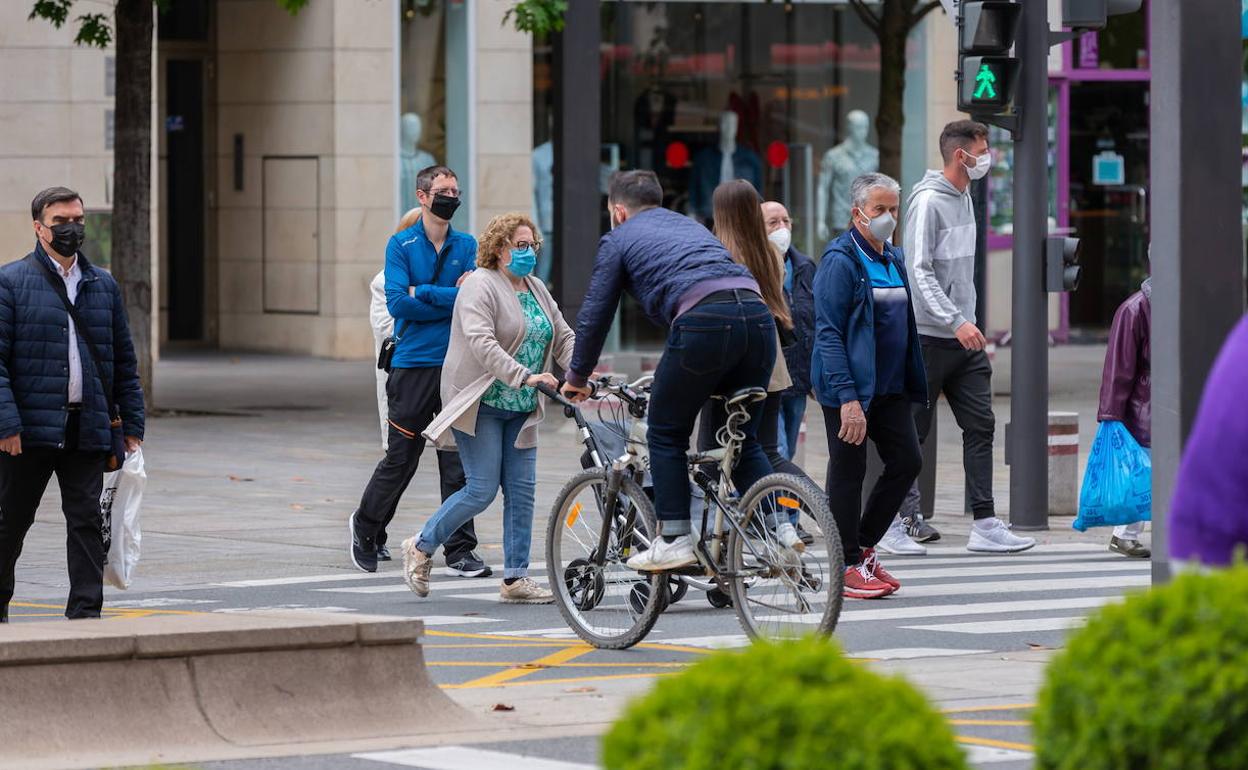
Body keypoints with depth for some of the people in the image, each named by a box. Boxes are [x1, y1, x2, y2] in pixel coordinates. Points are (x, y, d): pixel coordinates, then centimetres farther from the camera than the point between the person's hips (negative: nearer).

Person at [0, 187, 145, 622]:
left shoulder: (104, 286, 14)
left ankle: (85, 614, 0)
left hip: (88, 429, 3)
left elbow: (124, 362, 16)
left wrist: (132, 427, 10)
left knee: (87, 520, -2)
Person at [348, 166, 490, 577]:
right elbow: (397, 303, -13)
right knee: (401, 458, 3)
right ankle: (367, 526, 26)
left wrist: (423, 293, -10)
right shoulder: (402, 245, 0)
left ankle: (460, 551, 5)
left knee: (458, 464, 1)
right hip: (413, 365, -3)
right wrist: (452, 299, -11)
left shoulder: (467, 246, 9)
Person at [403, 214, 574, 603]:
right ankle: (421, 548, 9)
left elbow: (563, 336, 13)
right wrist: (524, 376, -34)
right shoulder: (481, 286, -13)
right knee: (482, 490, -10)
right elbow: (482, 343, -25)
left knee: (522, 490, 2)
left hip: (520, 410, 8)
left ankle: (516, 578, 5)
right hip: (481, 405, -8)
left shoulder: (537, 289, 14)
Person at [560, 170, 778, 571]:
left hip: (703, 322, -6)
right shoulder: (690, 226, 36)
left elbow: (594, 315, 18)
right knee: (742, 439, 17)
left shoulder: (618, 240, 18)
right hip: (757, 311, 6)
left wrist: (577, 378, 31)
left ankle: (675, 539, 3)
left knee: (667, 434, 9)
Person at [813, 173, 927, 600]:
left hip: (890, 385, 8)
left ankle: (863, 547, 20)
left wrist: (912, 383, 16)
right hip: (849, 387, -8)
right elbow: (828, 334, -18)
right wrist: (847, 396, -24)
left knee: (907, 462, 5)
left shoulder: (894, 259, 13)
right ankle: (847, 566, 7)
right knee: (848, 471, -1)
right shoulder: (840, 261, -13)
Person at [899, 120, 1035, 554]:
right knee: (914, 431, 2)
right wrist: (956, 322, -26)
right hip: (930, 336, -8)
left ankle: (985, 525, -2)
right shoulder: (928, 201, -13)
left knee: (980, 426, 0)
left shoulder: (964, 198, 14)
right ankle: (902, 515, 15)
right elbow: (919, 271, -19)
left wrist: (969, 322, 19)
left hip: (965, 339, 8)